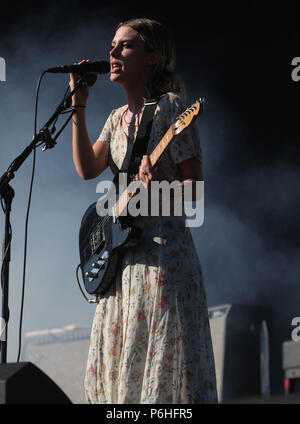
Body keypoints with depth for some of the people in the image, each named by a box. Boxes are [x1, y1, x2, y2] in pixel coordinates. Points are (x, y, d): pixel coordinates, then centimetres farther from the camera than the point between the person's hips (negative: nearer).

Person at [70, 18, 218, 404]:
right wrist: (78, 105, 3)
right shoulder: (118, 117, 16)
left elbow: (194, 182, -11)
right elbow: (87, 168, 5)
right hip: (123, 252, 8)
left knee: (166, 359, -8)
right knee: (115, 362, 9)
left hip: (163, 247, -8)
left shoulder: (169, 107, -7)